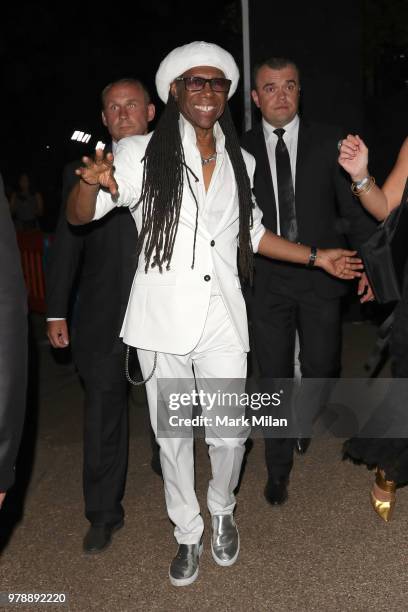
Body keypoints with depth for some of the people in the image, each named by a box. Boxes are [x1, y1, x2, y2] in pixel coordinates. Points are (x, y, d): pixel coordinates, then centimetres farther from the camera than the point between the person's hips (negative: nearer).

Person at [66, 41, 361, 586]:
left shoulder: (239, 162, 12)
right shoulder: (143, 154, 0)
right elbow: (79, 216, -4)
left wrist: (316, 256, 17)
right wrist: (92, 181, -27)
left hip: (221, 318, 2)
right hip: (162, 318, -2)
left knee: (229, 434, 4)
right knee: (173, 435, 11)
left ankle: (222, 508, 37)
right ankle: (188, 531, 35)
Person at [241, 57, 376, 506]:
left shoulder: (329, 142, 3)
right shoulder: (240, 150, 3)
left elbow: (355, 207, 4)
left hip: (320, 277, 0)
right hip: (265, 280, 0)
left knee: (322, 367, 5)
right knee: (273, 377, 6)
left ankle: (302, 420, 41)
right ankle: (278, 469, 25)